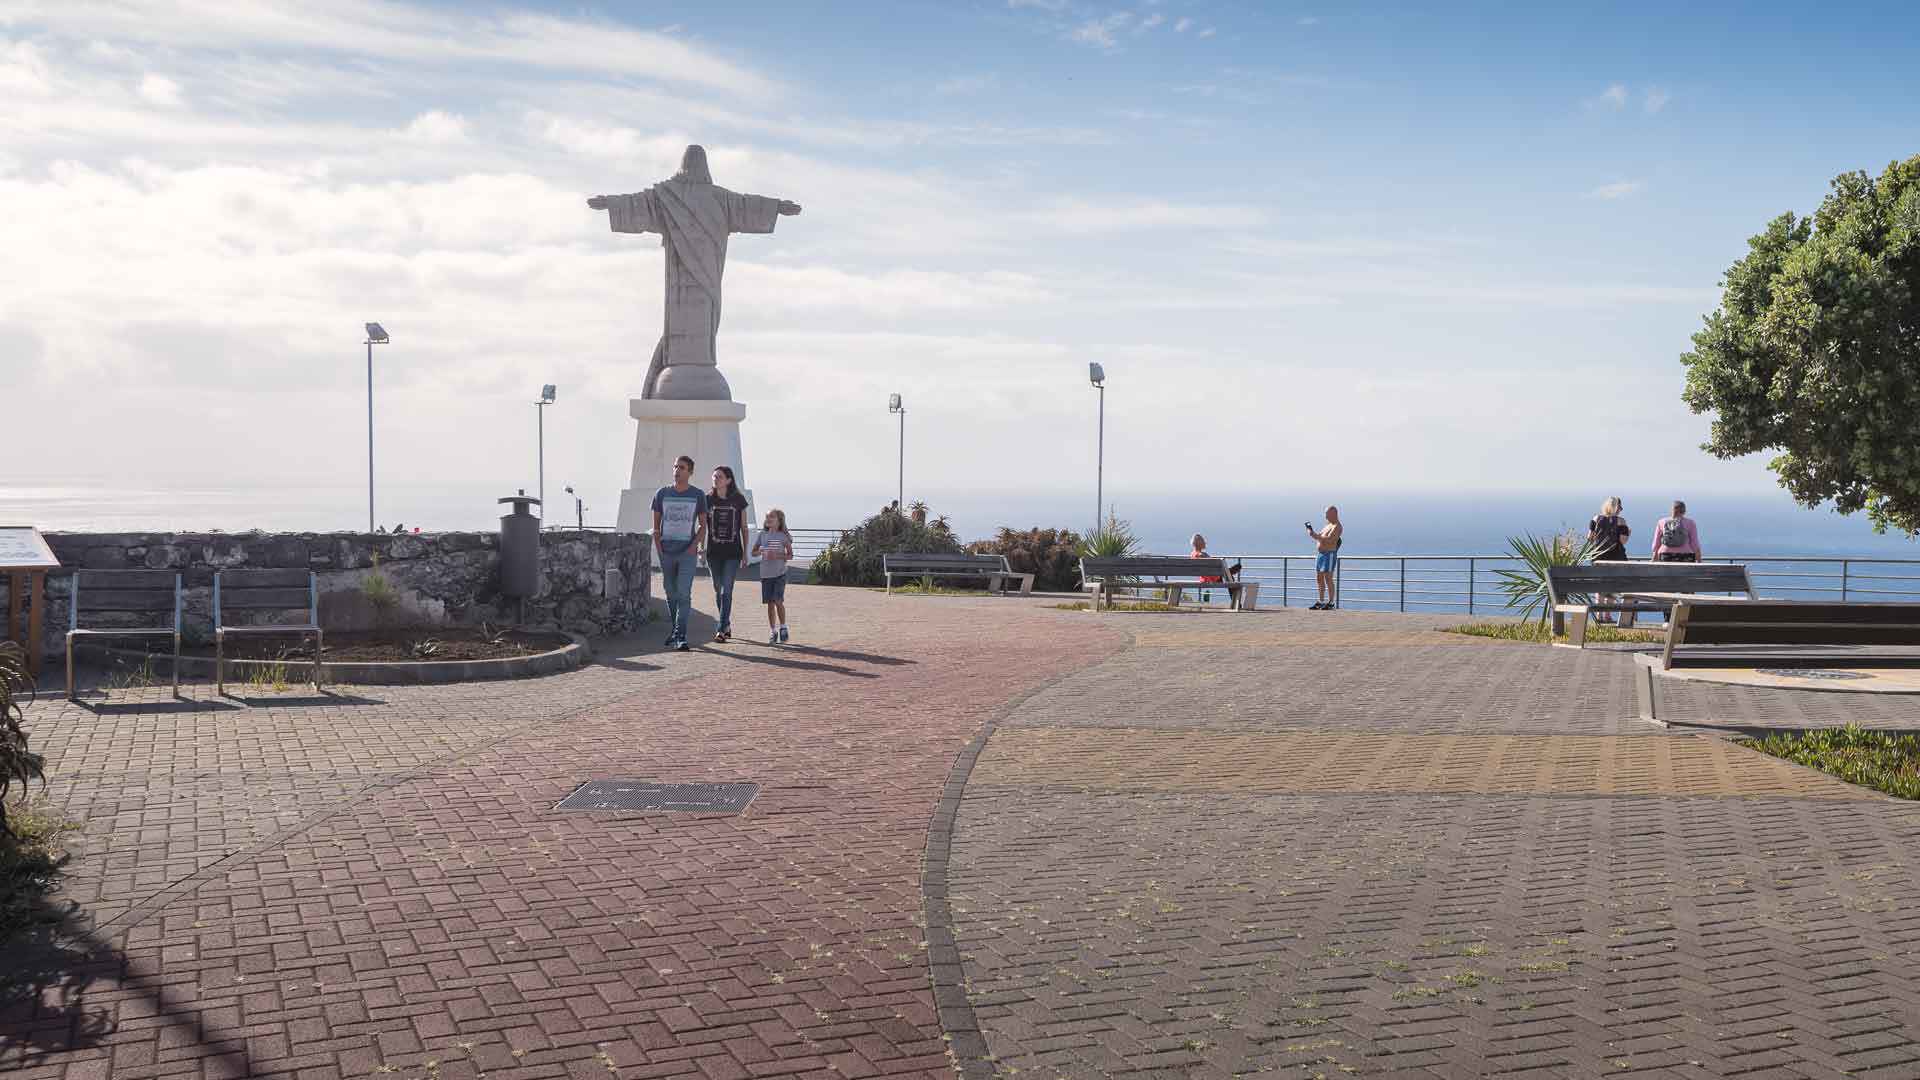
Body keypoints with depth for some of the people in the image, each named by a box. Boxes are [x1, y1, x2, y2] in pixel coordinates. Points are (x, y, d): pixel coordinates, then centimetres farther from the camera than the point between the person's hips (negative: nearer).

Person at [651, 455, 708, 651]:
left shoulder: (698, 495, 2)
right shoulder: (662, 493, 6)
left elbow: (703, 525, 7)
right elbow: (656, 524, 11)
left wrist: (694, 546, -7)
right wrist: (658, 547, -1)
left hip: (687, 552, -2)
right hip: (666, 552, 2)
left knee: (684, 593, -12)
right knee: (670, 593, 10)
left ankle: (681, 636, -13)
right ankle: (673, 630, 22)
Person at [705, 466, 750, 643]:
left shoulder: (739, 500, -1)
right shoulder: (707, 499, 1)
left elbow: (744, 527, 6)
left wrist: (745, 552, 6)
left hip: (733, 553, -2)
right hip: (714, 552, 2)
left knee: (727, 590, -10)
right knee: (718, 590, 9)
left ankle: (722, 629, -10)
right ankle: (727, 626, 23)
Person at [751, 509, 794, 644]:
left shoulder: (783, 536, -2)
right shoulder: (762, 535, 7)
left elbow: (790, 555, -1)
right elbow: (754, 552, 11)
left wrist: (777, 556, -17)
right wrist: (761, 552, -11)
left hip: (779, 573, -3)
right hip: (766, 573, 3)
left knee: (778, 601, -11)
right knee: (770, 603, 6)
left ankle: (783, 627, 6)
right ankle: (772, 631, 14)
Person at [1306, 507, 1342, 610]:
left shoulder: (1337, 527, -10)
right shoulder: (1328, 525, 20)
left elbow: (1329, 539, -23)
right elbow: (1320, 537, 22)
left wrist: (1316, 536, -23)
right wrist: (1312, 531, 7)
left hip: (1329, 554, -10)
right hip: (1320, 553, 10)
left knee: (1328, 579, -10)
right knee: (1319, 579, 9)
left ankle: (1331, 603, -8)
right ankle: (1321, 603, 14)